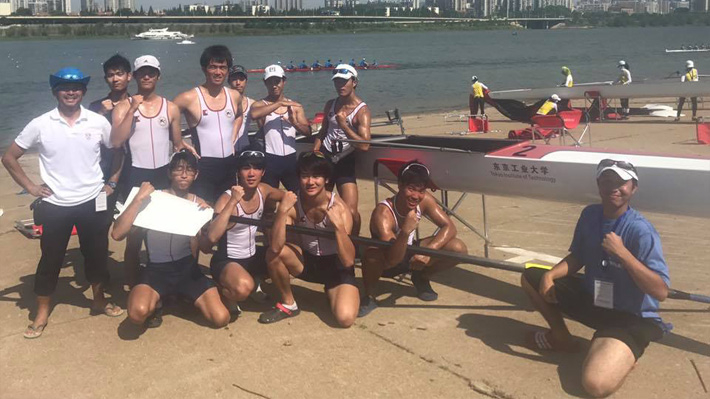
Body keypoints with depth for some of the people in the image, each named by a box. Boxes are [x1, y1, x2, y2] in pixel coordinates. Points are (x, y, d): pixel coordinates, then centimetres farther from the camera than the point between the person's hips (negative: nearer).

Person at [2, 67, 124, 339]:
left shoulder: (98, 122, -3)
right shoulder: (40, 125, -5)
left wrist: (112, 182, 5)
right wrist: (30, 186, -3)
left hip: (92, 202, 1)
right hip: (54, 205, -1)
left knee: (96, 254, 12)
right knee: (50, 259, 7)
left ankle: (99, 301, 34)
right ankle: (42, 314, 21)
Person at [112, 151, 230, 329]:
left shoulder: (199, 204, 3)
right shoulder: (152, 199, -8)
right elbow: (117, 234, -18)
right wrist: (138, 199, -25)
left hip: (187, 268, 3)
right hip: (156, 270, -3)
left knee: (221, 318, -15)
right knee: (138, 313, -34)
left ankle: (183, 295, 16)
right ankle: (156, 303, 5)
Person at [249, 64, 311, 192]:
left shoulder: (294, 106, 8)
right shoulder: (260, 104, -2)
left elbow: (308, 131, 2)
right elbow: (254, 114, -27)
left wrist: (295, 123, -19)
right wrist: (280, 103, -25)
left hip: (290, 158, 3)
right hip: (270, 159, -3)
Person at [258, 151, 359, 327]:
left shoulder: (338, 207, -24)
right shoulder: (293, 203, -17)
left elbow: (348, 261, -28)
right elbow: (275, 247, -29)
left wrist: (338, 225, -40)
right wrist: (282, 211, -38)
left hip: (337, 265, -2)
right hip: (307, 260, 3)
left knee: (345, 318, -25)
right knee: (274, 253, -28)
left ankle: (330, 292, 11)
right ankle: (288, 304, -3)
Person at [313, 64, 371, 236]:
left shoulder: (361, 110, -11)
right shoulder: (330, 104, 7)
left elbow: (364, 145, -22)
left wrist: (343, 125, -23)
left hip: (345, 162, -5)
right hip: (324, 157, 5)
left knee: (351, 211, -12)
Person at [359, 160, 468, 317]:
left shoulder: (425, 201, -18)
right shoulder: (383, 213, -34)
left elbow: (449, 227, -16)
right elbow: (392, 260, -40)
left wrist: (429, 250, -32)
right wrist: (405, 232, -58)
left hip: (407, 254, 5)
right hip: (385, 262, -5)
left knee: (458, 248, -15)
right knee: (372, 253, -42)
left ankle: (421, 278, 11)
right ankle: (369, 296, -12)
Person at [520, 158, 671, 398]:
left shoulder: (641, 231, -24)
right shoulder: (590, 215, -3)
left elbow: (661, 292, -29)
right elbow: (577, 258, 9)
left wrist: (622, 253, -35)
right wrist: (550, 275, -10)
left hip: (631, 317, -7)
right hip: (592, 299, 7)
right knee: (530, 277, 6)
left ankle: (625, 355, 4)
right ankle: (561, 337, 21)